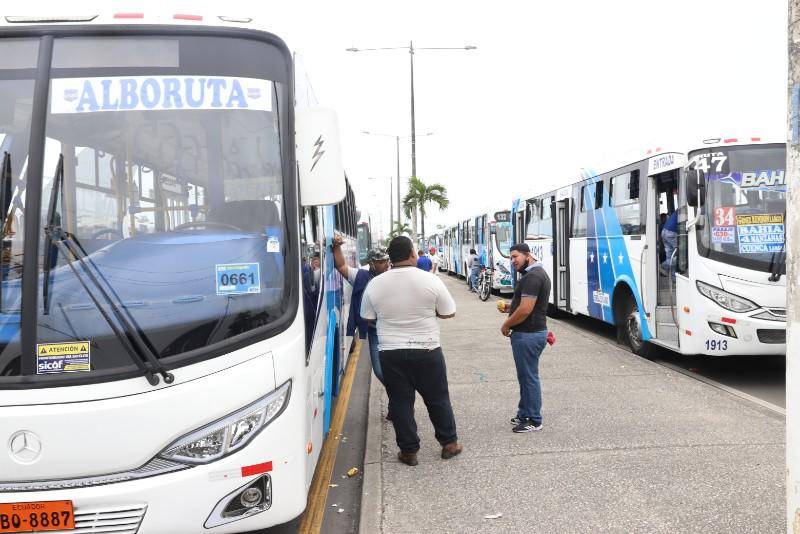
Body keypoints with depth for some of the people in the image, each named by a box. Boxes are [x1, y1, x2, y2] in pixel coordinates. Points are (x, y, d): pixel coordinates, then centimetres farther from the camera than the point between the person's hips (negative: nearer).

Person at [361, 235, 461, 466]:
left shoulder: (375, 284, -5)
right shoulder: (431, 280, -11)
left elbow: (367, 318, 6)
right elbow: (448, 313, -2)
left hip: (391, 352, 1)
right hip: (427, 350, -1)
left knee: (400, 402, 10)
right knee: (437, 398, 14)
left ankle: (408, 451, 17)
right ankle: (449, 443, 26)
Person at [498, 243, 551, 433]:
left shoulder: (532, 276, -19)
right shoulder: (536, 273, 14)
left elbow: (525, 310, -24)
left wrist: (506, 325, -11)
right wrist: (509, 307, 12)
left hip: (528, 334, -11)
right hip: (532, 332, 11)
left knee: (529, 377, -2)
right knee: (525, 375, 17)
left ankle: (534, 421, 8)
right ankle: (524, 414, 27)